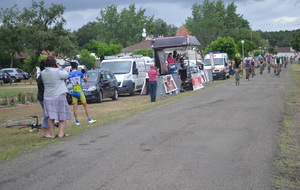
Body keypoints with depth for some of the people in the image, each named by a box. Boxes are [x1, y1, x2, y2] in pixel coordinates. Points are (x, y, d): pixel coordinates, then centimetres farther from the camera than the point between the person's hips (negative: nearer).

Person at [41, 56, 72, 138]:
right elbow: (66, 75, -4)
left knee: (50, 117, 10)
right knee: (63, 116, 7)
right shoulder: (57, 71, -16)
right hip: (59, 96, -5)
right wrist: (60, 68, 6)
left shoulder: (43, 73, 2)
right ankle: (61, 133, 3)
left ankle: (52, 134, 11)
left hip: (47, 97, 5)